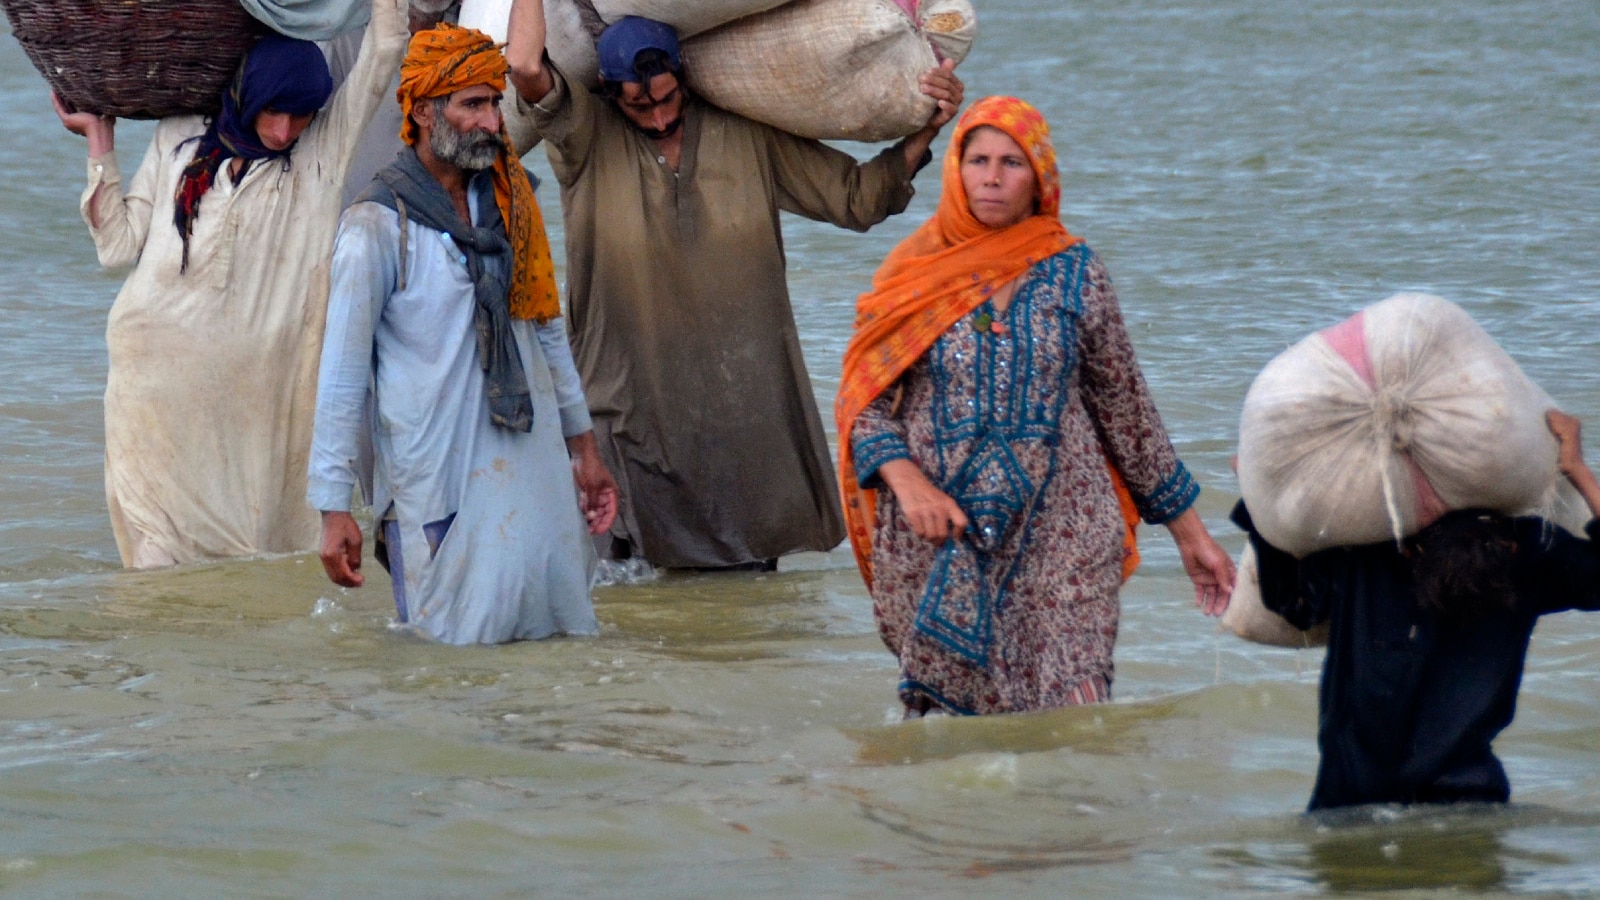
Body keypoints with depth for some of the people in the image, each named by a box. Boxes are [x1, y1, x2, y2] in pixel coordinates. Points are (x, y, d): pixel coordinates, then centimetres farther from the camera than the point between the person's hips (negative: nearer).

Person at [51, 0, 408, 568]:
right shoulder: (179, 140, 10)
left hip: (260, 386, 0)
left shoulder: (324, 148, 7)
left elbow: (384, 50, 4)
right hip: (160, 370, 0)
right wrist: (99, 139, 11)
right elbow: (118, 242, 9)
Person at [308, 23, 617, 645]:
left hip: (531, 465, 6)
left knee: (557, 630, 6)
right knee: (453, 654, -4)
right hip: (436, 476, -6)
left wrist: (583, 447, 19)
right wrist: (334, 510, -11)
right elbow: (342, 376, -8)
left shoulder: (507, 203, 10)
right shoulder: (378, 225, -8)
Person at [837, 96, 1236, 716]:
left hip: (1057, 540, 0)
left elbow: (1126, 408, 11)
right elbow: (860, 402, 3)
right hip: (935, 542, 0)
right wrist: (908, 482, -15)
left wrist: (1189, 532, 13)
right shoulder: (914, 275, 4)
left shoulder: (1075, 274, 5)